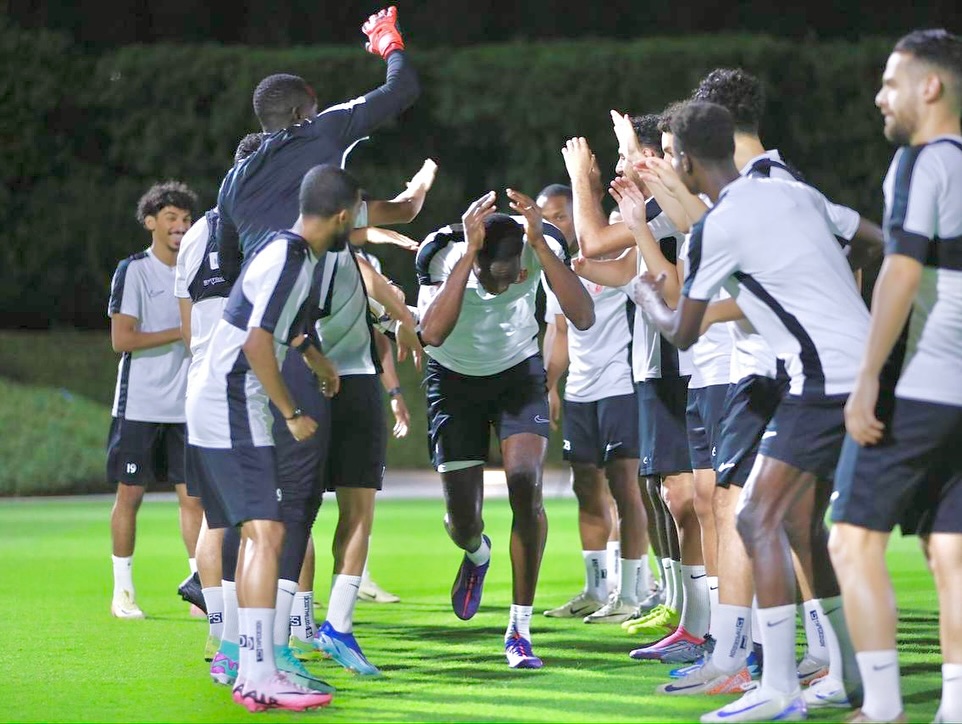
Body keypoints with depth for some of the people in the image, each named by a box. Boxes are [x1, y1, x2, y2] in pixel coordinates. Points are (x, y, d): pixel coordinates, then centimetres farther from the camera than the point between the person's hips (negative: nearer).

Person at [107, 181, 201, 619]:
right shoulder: (134, 271, -4)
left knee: (193, 496, 0)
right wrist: (182, 332, -14)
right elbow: (122, 339, -12)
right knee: (130, 494, 1)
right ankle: (122, 591, 10)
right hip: (139, 406, -4)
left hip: (186, 408, 4)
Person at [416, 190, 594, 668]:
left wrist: (540, 245, -45)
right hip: (455, 377, 0)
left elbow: (583, 319, -39)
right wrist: (469, 253, -51)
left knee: (525, 485, -20)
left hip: (518, 371, 0)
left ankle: (520, 630, -7)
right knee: (462, 520, -2)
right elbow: (432, 333, -47)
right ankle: (477, 553, 40)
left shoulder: (543, 244, -27)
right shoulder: (443, 252, -31)